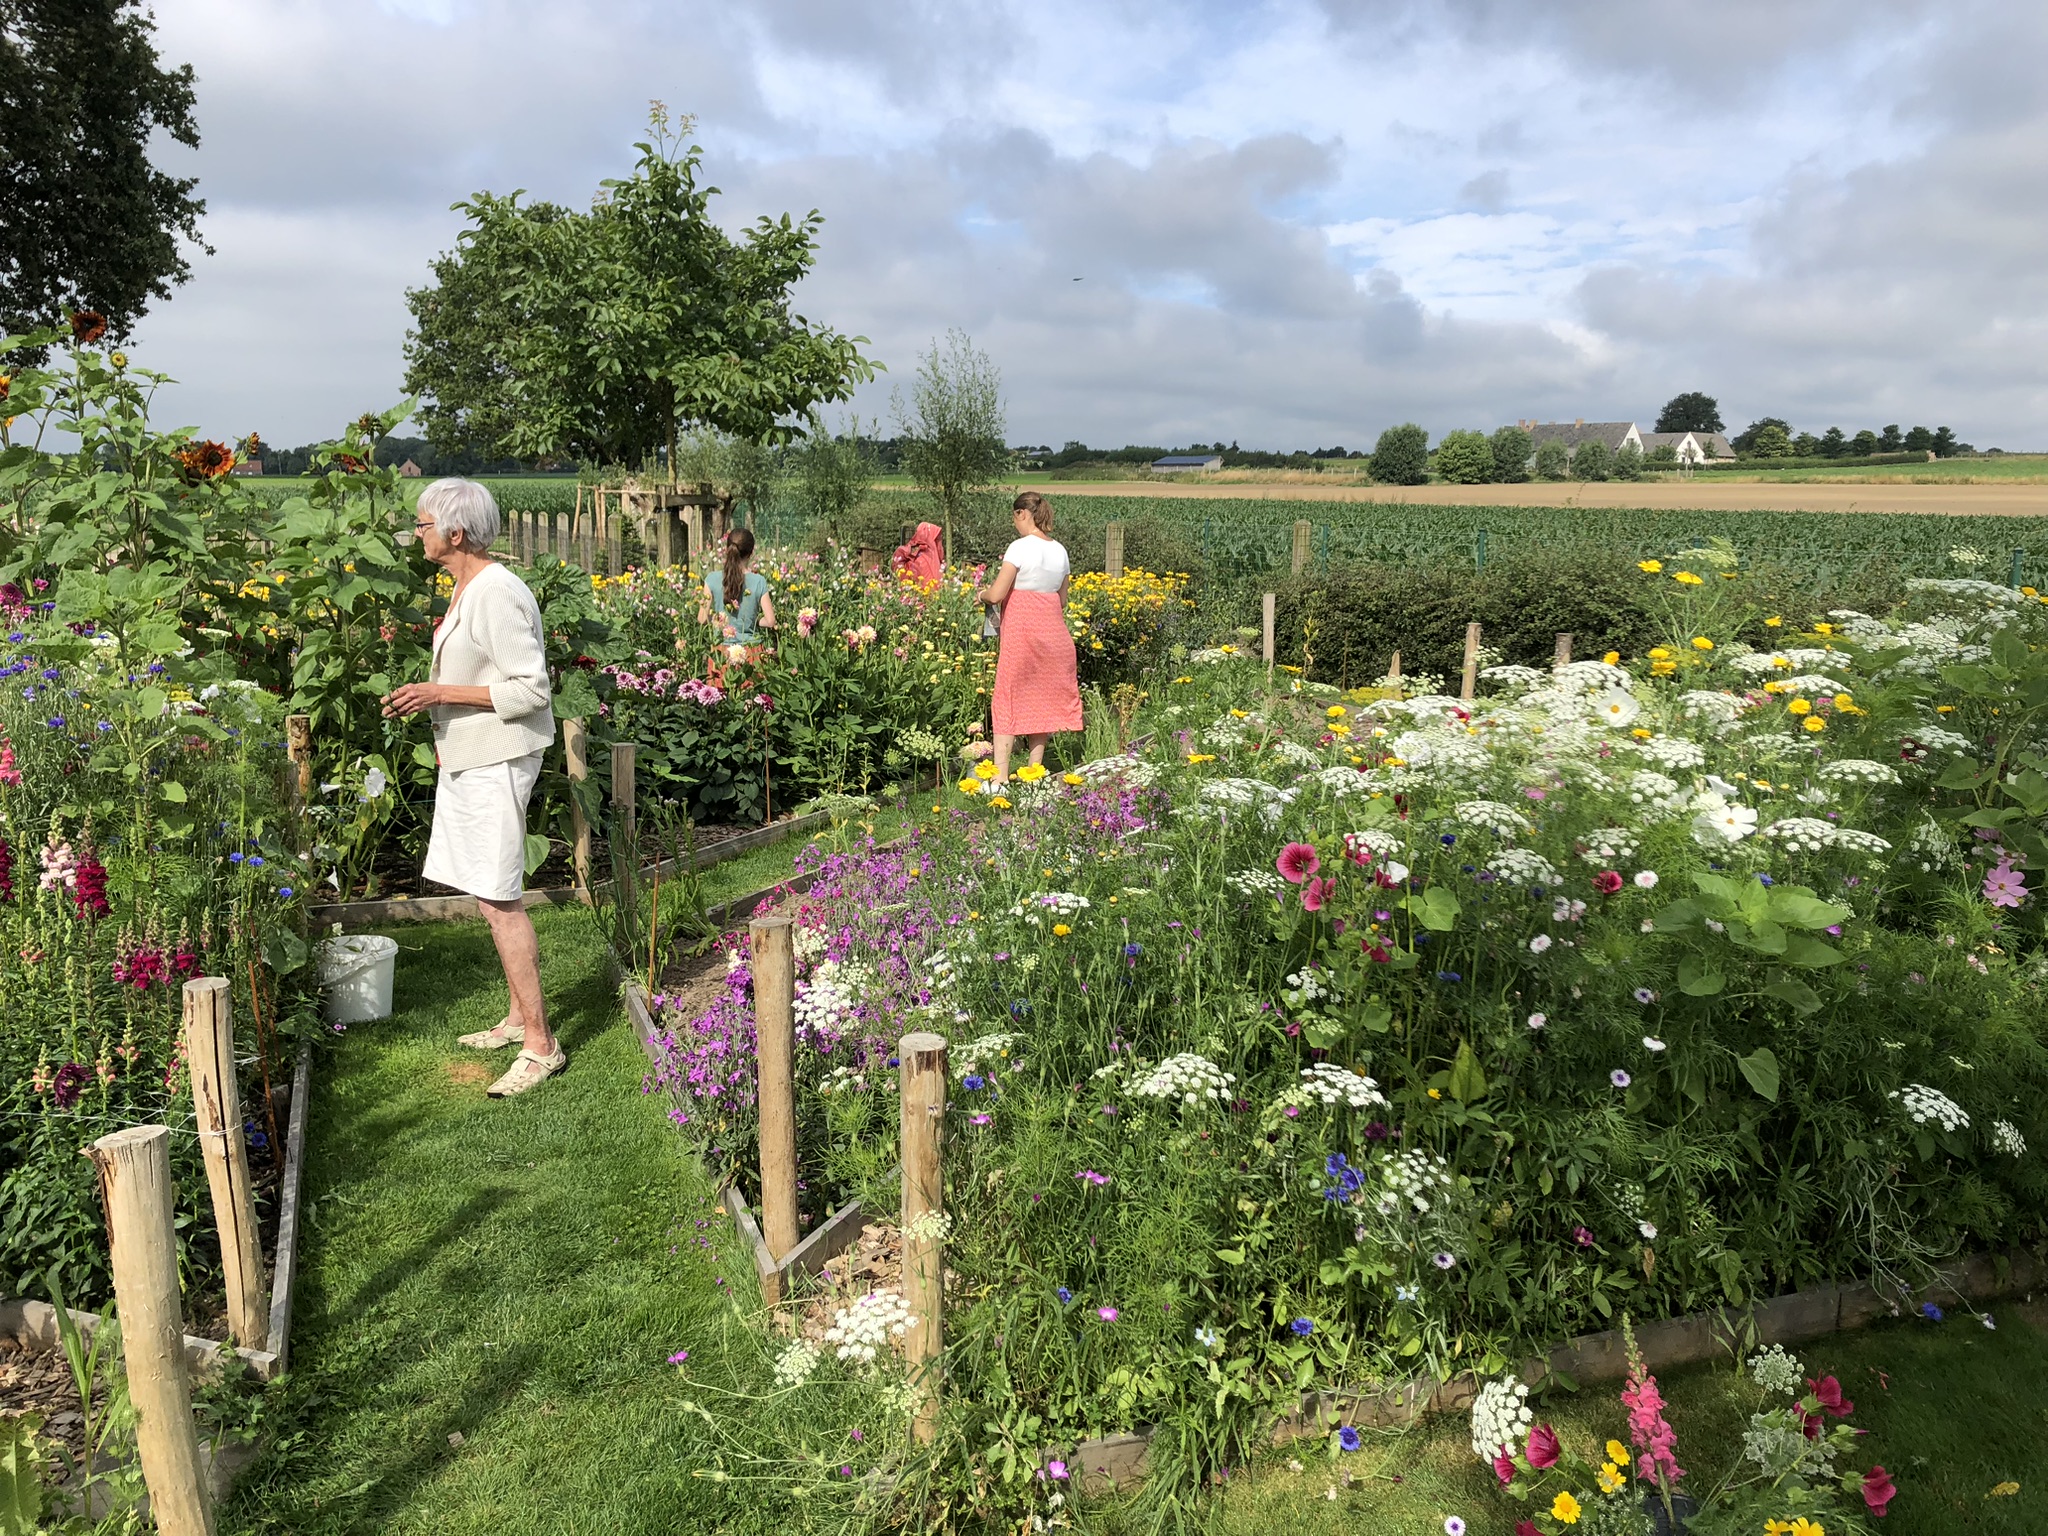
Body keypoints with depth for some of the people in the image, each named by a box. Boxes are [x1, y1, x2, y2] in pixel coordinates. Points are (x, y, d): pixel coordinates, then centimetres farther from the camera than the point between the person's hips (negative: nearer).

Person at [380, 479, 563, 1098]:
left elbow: (530, 689, -21)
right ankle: (520, 1017, 27)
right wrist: (432, 700, 16)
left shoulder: (496, 594, -19)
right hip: (470, 758, 10)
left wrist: (443, 692, -20)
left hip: (497, 763, -10)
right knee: (491, 896, 15)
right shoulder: (466, 588, 13)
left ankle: (540, 1043, -1)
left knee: (498, 900, -8)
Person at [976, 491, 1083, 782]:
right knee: (1042, 698, 13)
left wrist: (982, 594, 6)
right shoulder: (1060, 550, 9)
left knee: (1008, 698, -2)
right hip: (1052, 626, 7)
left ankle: (1000, 775, -5)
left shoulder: (1020, 547, -12)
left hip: (1021, 629, -6)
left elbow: (997, 594, -15)